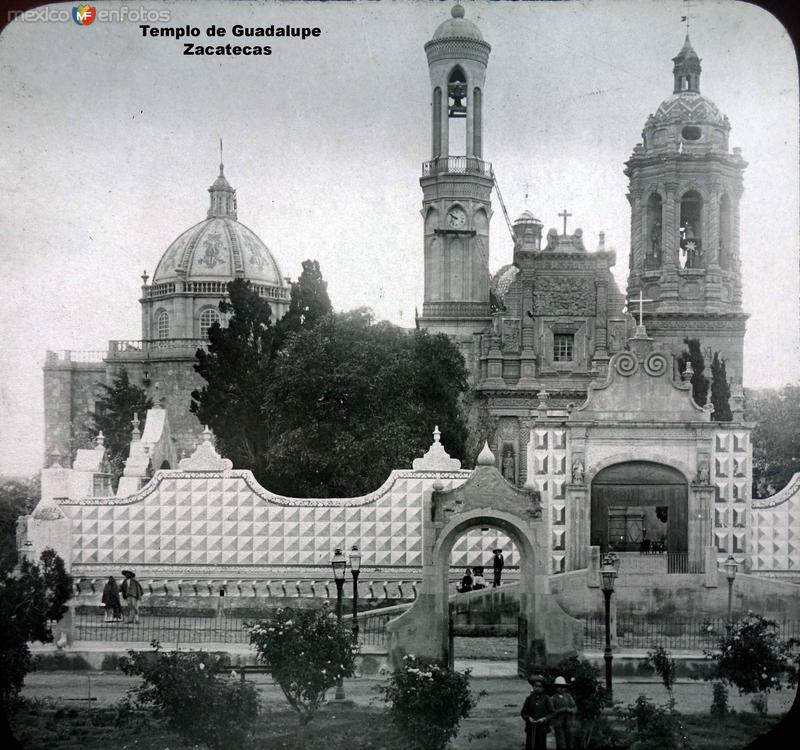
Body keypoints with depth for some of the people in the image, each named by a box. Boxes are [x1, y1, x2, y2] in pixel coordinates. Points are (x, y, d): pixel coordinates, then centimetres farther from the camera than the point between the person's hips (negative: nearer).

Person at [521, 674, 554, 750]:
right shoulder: (529, 699, 7)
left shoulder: (546, 699, 3)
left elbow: (551, 713, 4)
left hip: (542, 727, -1)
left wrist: (544, 719, -12)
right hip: (531, 727, 1)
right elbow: (523, 712, 11)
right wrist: (528, 718, -8)